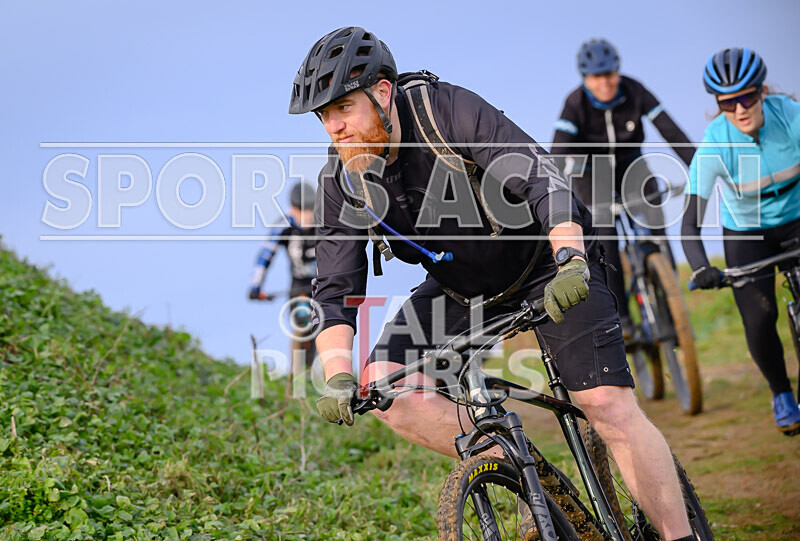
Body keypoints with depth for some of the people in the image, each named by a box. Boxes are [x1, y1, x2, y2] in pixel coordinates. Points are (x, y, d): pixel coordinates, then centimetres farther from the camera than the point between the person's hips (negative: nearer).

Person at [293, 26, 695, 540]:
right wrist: (338, 378, -29)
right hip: (462, 288, 5)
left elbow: (540, 177, -34)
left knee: (609, 405, -18)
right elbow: (336, 291, -13)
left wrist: (571, 262, -50)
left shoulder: (448, 110, -26)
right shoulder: (343, 181, -13)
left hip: (545, 262, -5)